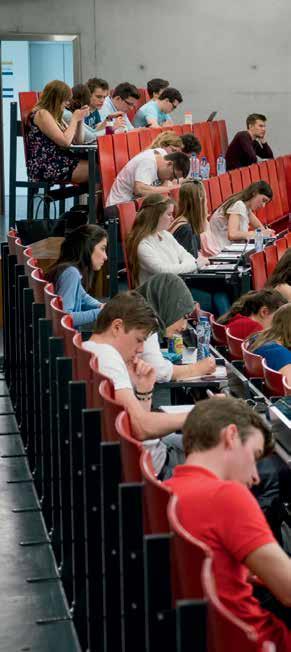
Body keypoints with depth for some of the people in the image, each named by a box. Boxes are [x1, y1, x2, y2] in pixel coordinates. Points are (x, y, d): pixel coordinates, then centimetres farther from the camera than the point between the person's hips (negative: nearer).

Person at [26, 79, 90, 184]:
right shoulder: (42, 114, -9)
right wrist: (75, 119, -5)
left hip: (57, 161, 9)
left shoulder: (55, 116, 19)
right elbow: (65, 141, -17)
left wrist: (80, 119, 6)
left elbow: (77, 141, 19)